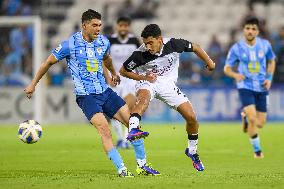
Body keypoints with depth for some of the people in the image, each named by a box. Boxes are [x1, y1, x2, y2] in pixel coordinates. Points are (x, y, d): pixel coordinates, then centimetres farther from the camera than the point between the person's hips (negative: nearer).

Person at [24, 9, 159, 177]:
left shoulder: (104, 42, 4)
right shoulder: (70, 44, -11)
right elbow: (49, 62, 2)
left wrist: (114, 73, 46)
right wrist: (33, 84, 8)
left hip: (105, 92, 6)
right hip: (86, 96, -6)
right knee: (104, 129, -24)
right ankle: (122, 170, -22)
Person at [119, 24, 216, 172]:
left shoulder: (173, 44, -18)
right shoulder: (140, 54, -22)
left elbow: (194, 47, 1)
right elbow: (123, 71, -7)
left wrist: (209, 62, 13)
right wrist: (143, 77, -20)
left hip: (167, 84, 3)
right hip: (148, 83, -3)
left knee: (191, 117, -4)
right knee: (144, 97, -40)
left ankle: (192, 151, 20)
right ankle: (132, 129, -63)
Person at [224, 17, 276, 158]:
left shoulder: (265, 45, -1)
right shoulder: (236, 48, -7)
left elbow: (271, 61, 16)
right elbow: (227, 68, -1)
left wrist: (269, 78, 1)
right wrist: (235, 75, -23)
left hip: (261, 88, 3)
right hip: (245, 86, -3)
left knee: (260, 124, 4)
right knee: (252, 119, -20)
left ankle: (245, 116, 39)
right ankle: (257, 150, 2)